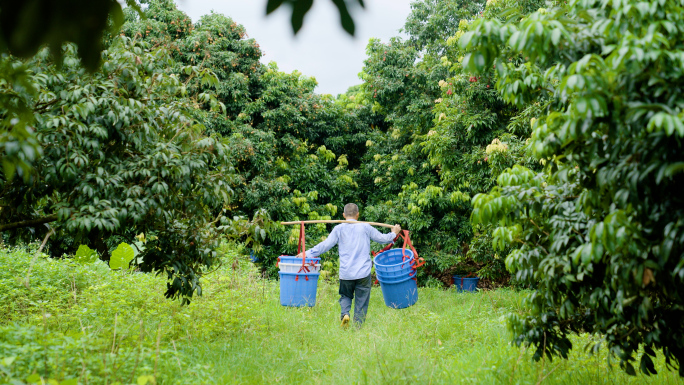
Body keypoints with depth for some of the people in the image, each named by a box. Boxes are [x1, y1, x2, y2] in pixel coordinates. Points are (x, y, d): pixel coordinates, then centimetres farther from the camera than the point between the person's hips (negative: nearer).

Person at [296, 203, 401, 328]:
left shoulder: (338, 229, 1)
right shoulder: (365, 227, 3)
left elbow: (325, 245, -3)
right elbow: (382, 238, 14)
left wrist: (307, 254, 6)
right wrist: (394, 233, 34)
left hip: (346, 273, 1)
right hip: (363, 272, -1)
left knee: (345, 296, 19)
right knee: (361, 301, 8)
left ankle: (345, 313, -7)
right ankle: (358, 326, 5)